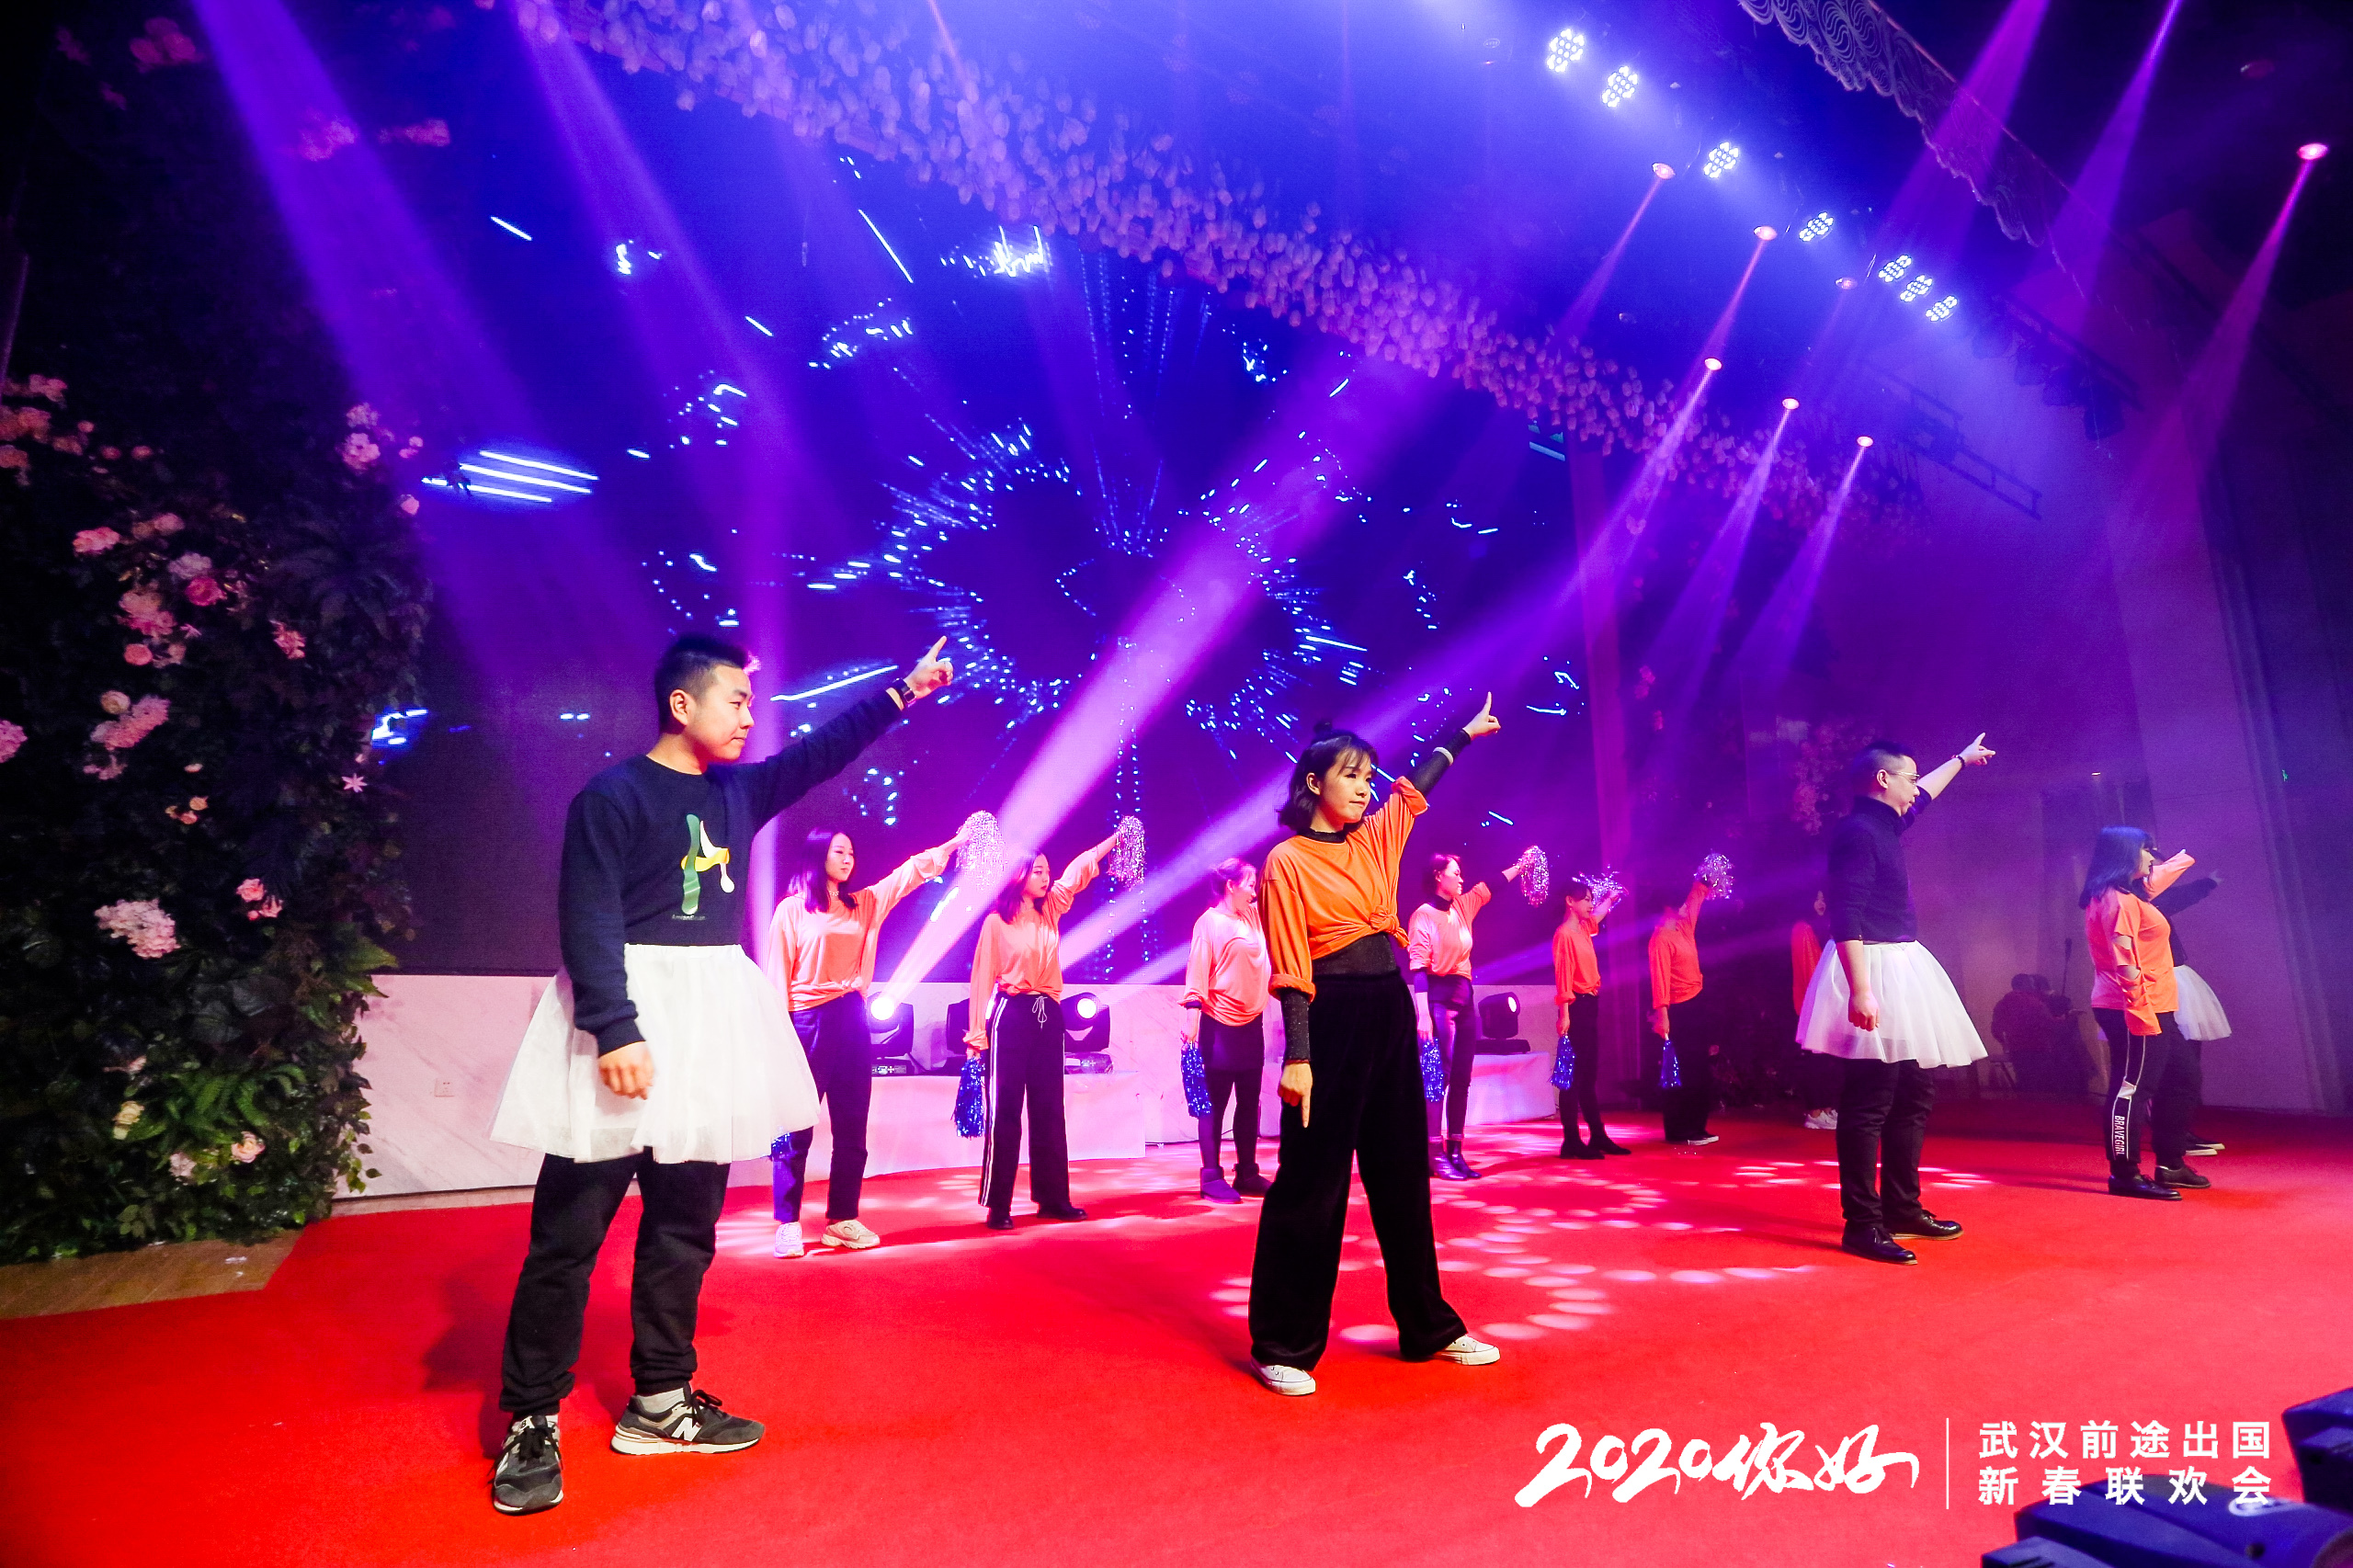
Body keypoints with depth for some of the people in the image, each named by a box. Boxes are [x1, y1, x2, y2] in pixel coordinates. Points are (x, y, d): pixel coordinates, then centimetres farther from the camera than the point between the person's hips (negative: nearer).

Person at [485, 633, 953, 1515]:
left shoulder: (740, 790, 11)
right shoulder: (612, 796, -9)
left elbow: (822, 752, 20)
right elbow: (587, 923, -15)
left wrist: (901, 695, 17)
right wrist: (616, 1030, -22)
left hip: (714, 1015, 7)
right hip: (628, 1021, -7)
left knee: (685, 1224, 12)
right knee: (569, 1232, 0)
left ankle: (659, 1403, 25)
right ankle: (532, 1423, 16)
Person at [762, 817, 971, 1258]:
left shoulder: (864, 904, 12)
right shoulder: (792, 908, -2)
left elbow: (912, 872, 11)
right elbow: (777, 973, -5)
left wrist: (955, 843, 4)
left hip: (851, 1020, 5)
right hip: (808, 1022, -5)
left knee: (852, 1127, 8)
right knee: (797, 1128, -2)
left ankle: (842, 1219, 17)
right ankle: (787, 1224, 7)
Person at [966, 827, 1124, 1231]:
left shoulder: (1051, 912, 10)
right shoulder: (996, 922, -4)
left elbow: (1077, 871, 13)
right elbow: (983, 977, -4)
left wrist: (1116, 838, 12)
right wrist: (977, 1033, -8)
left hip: (1048, 1015, 6)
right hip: (1010, 1015, -6)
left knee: (1049, 1110, 10)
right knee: (1005, 1110, -3)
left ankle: (1053, 1197, 18)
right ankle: (998, 1205, 4)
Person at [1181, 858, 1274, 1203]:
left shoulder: (1255, 915, 11)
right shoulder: (1209, 922, -8)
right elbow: (1197, 972, -14)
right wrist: (1192, 1014, -21)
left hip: (1252, 1023, 7)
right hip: (1220, 1025, -7)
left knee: (1248, 1103, 12)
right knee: (1215, 1102, -1)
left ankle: (1247, 1174, 20)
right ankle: (1212, 1177, 5)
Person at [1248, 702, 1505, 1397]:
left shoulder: (1374, 839, 11)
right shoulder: (1288, 861, -7)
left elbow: (1417, 785, 29)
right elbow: (1290, 969, -12)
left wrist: (1466, 732, 38)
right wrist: (1297, 1057, -17)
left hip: (1392, 1009, 7)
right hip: (1331, 1018, -7)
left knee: (1403, 1172, 15)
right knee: (1313, 1178, 0)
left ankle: (1428, 1327, 29)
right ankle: (1284, 1346, 13)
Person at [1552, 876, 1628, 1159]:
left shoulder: (1584, 929, 14)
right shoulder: (1564, 934, -12)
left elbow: (1597, 915, 41)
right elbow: (1563, 977, -19)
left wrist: (1610, 898, 36)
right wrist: (1564, 1013, -22)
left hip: (1591, 1004, 9)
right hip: (1577, 1006, -9)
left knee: (1590, 1074, 13)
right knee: (1573, 1075, -6)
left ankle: (1598, 1136, 20)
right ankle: (1571, 1141, -3)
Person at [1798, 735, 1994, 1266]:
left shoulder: (1884, 825, 15)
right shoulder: (1857, 832, -14)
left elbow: (1921, 798, 40)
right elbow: (1846, 919, -22)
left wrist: (1961, 759, 54)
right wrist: (1860, 990, -28)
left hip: (1903, 970, 11)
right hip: (1875, 974, -11)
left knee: (1914, 1099, 16)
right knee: (1868, 1106, -8)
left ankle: (1902, 1210, 27)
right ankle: (1862, 1225, -2)